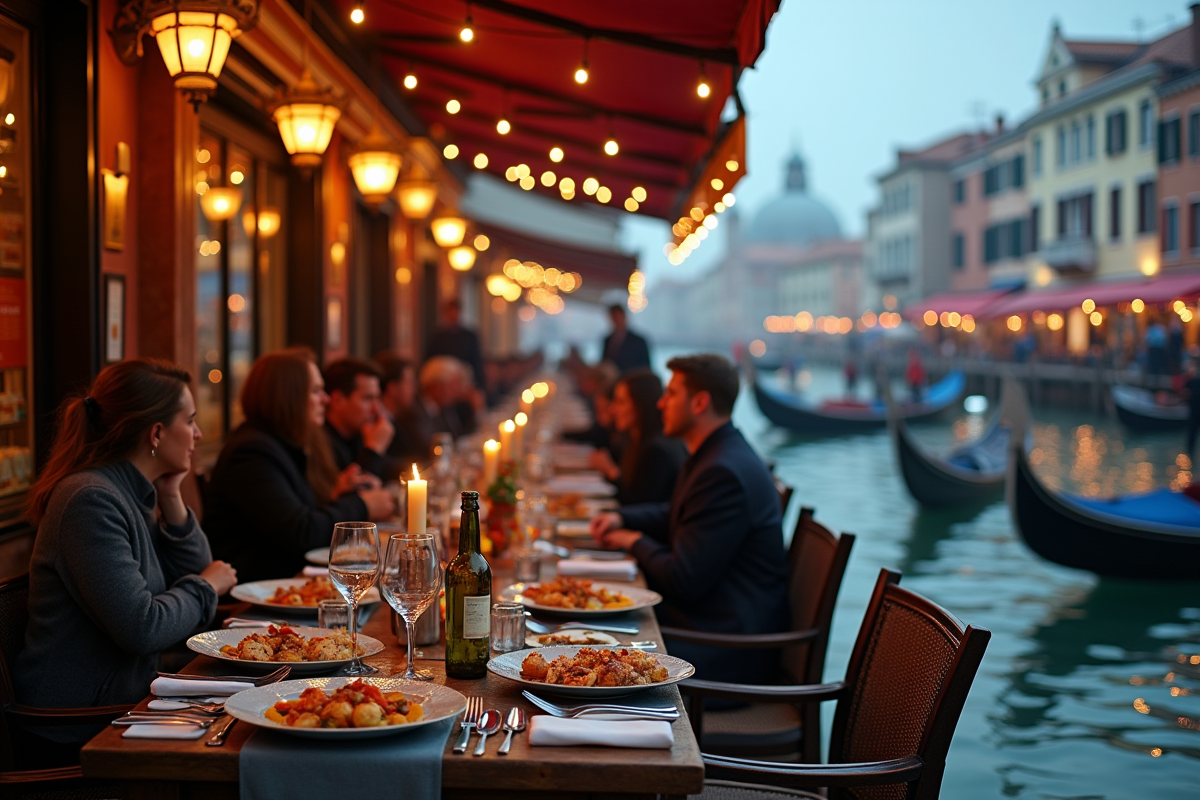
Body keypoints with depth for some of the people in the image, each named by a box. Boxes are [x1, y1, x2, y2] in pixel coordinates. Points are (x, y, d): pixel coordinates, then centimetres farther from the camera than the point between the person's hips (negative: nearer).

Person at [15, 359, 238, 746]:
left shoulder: (135, 494, 8)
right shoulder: (91, 500, -20)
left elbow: (196, 571, 10)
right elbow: (140, 628, -26)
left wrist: (171, 498, 0)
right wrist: (206, 586, -9)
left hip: (125, 695, 9)